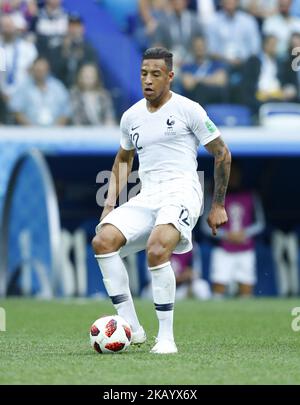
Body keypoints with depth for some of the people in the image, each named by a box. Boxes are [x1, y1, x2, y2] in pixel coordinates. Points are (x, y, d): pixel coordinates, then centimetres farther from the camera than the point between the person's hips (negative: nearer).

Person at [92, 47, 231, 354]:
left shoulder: (188, 110, -1)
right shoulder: (131, 116, 14)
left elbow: (222, 154, 5)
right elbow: (123, 159, 30)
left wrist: (218, 206, 4)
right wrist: (111, 202, 15)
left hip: (181, 192, -6)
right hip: (145, 198, 6)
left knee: (157, 250, -33)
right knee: (102, 240, -19)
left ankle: (166, 337, -22)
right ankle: (130, 327, -14)